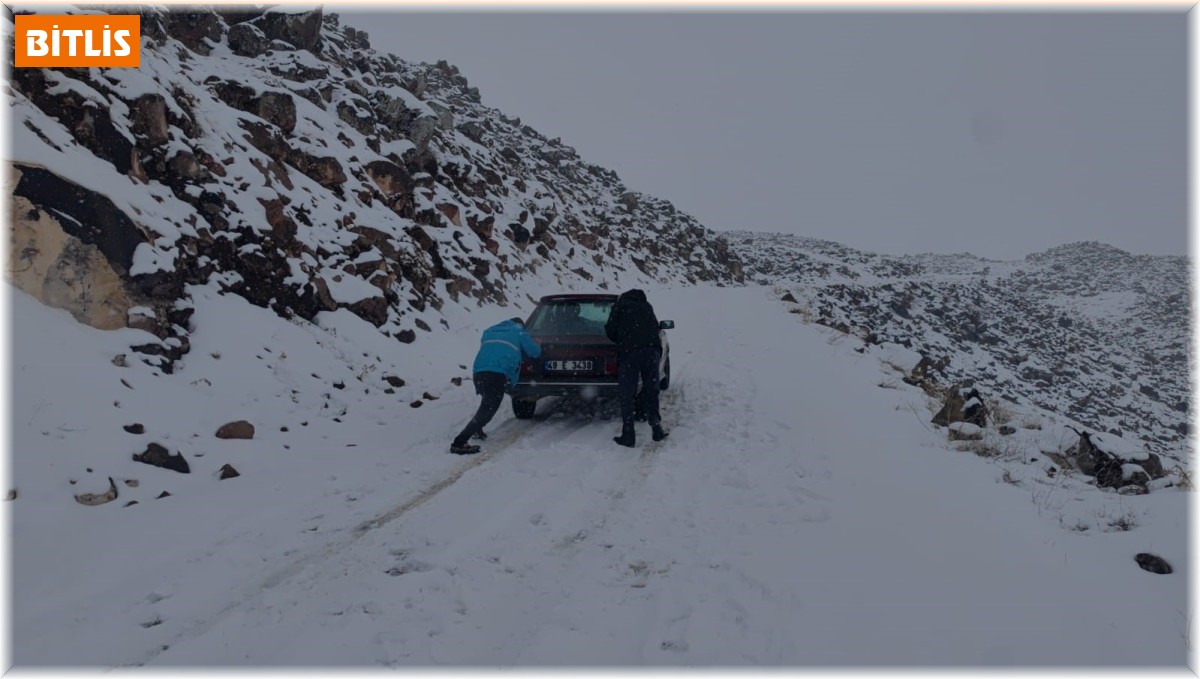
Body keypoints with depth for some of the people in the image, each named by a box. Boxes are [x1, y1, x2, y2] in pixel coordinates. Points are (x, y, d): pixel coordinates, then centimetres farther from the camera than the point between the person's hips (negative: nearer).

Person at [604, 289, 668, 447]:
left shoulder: (620, 305, 12)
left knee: (627, 396, 2)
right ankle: (657, 430, 17)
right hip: (652, 350, 4)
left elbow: (610, 330, 6)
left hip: (629, 352, -4)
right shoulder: (647, 306, 25)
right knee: (651, 391, 15)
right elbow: (655, 327, 21)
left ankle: (628, 436, 1)